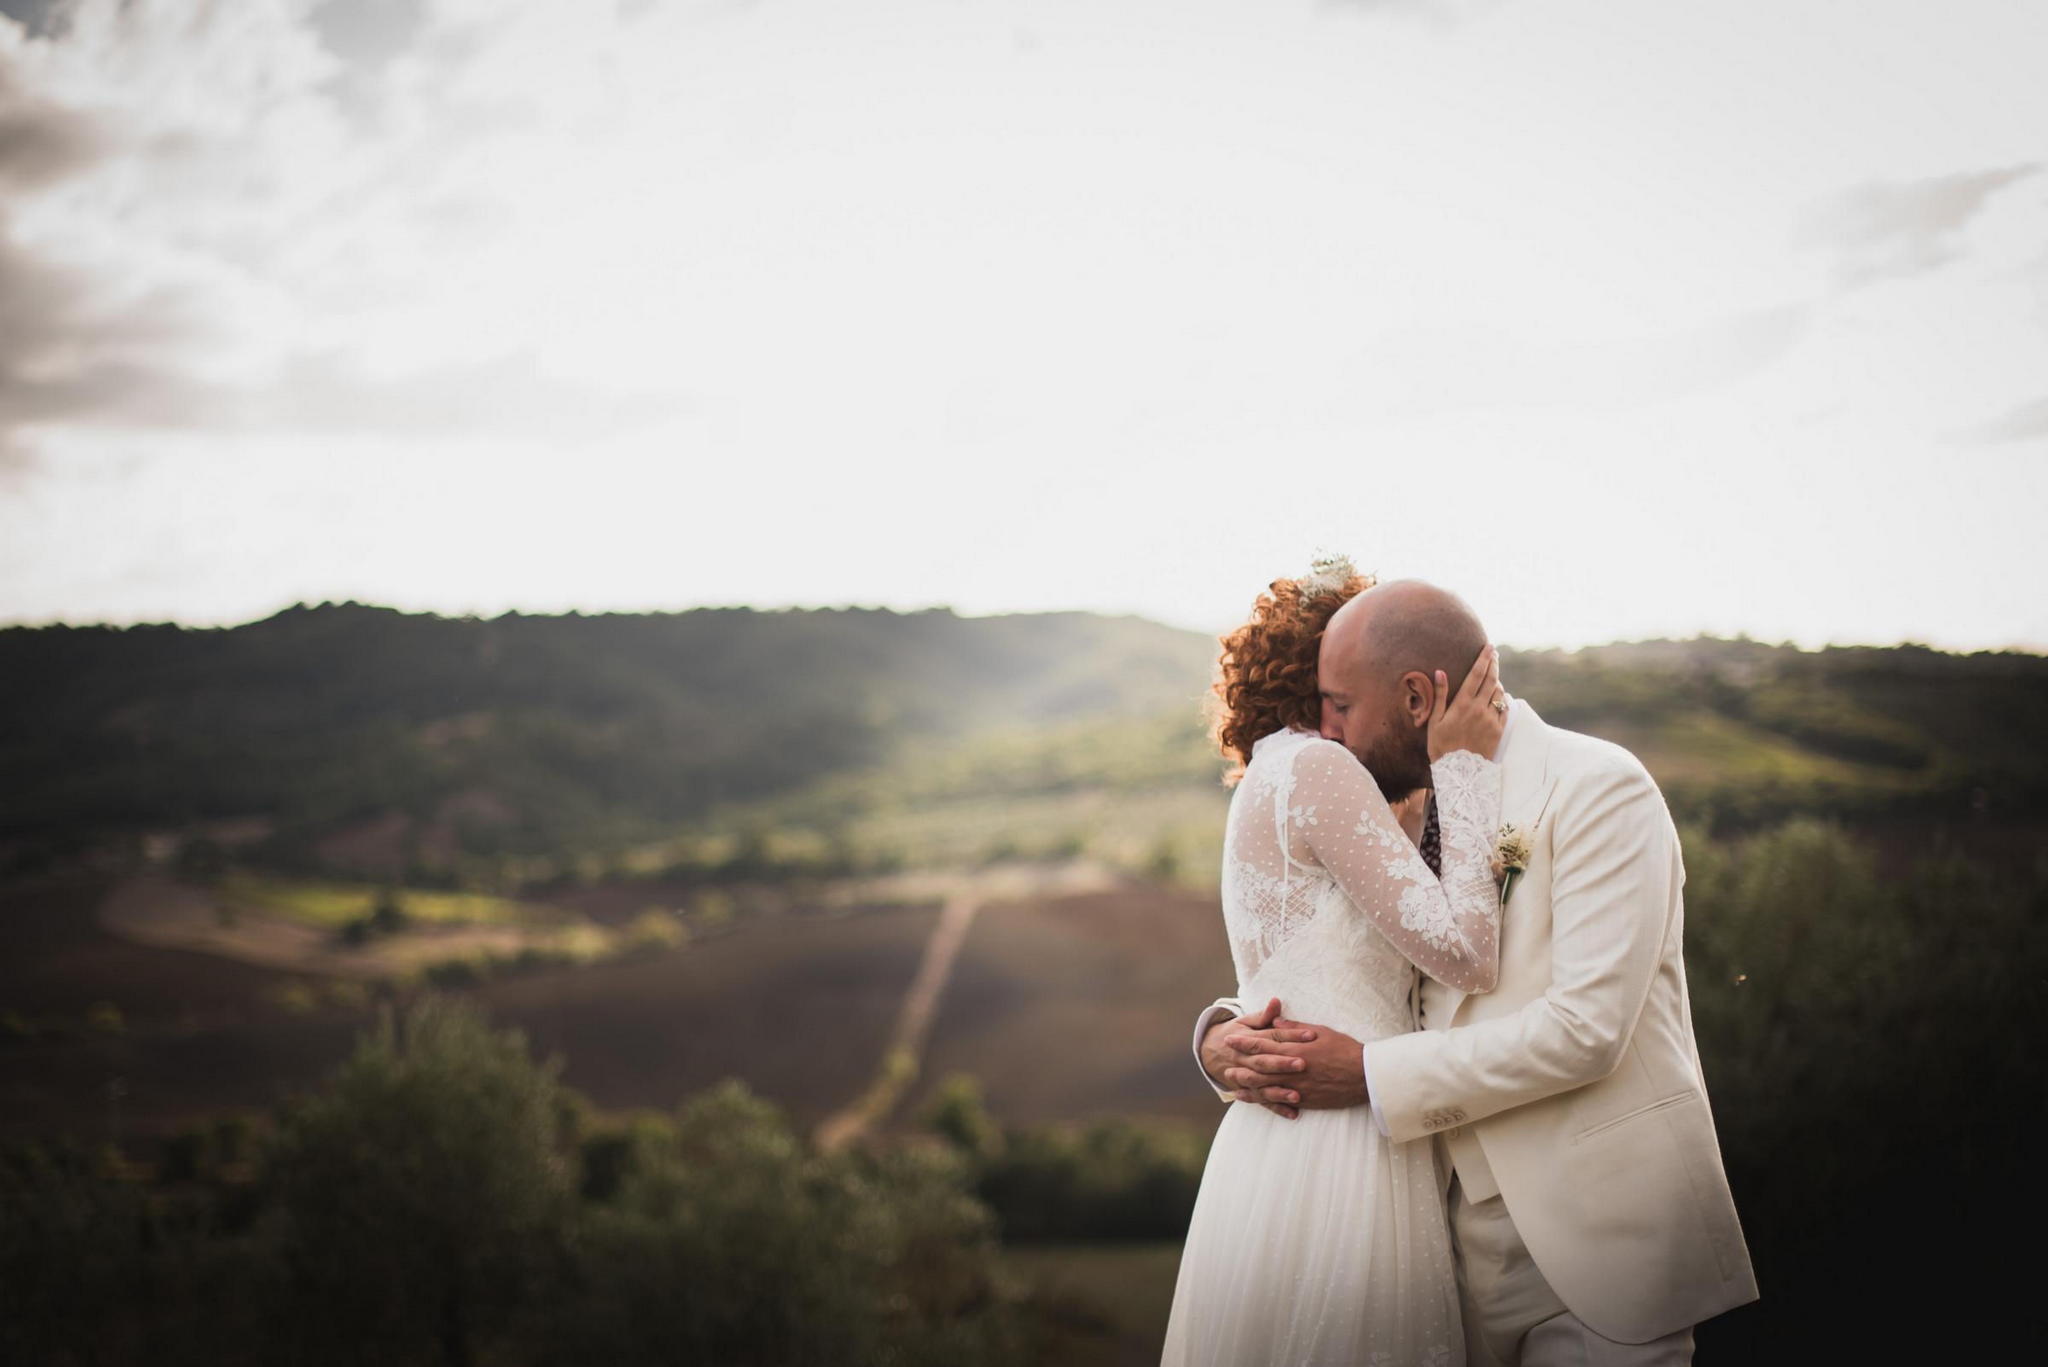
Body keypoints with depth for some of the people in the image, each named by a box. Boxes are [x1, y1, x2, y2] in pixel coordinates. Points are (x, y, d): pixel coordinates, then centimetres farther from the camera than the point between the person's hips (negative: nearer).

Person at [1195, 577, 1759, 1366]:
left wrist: (1372, 1073, -18)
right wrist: (1225, 1036, -4)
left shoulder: (1598, 787, -11)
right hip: (1462, 1234, 7)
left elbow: (1586, 1028, -20)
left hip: (1592, 1241, -6)